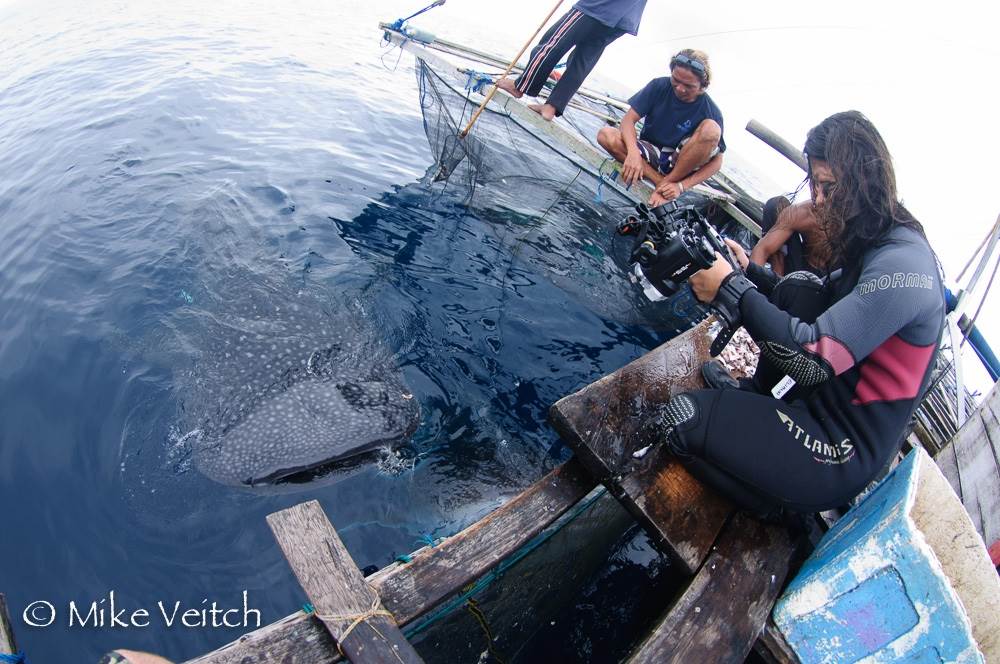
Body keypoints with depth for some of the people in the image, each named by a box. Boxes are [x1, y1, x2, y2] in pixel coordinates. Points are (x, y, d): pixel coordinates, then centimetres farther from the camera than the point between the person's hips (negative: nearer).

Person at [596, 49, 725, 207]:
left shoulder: (711, 111, -14)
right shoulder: (659, 86, -9)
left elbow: (716, 161, -13)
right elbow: (629, 119, -15)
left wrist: (681, 186, -26)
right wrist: (633, 152, -36)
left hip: (682, 163, -2)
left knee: (711, 129, -30)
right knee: (606, 135, -23)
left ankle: (669, 182, -19)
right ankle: (661, 182, -25)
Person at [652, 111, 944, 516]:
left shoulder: (902, 265, -24)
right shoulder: (877, 245, 6)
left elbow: (812, 359, -31)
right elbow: (816, 306, 14)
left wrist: (731, 288, -24)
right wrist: (750, 272, 1)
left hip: (841, 454, -9)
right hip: (828, 410, 10)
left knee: (682, 418, -19)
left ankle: (781, 504, 4)